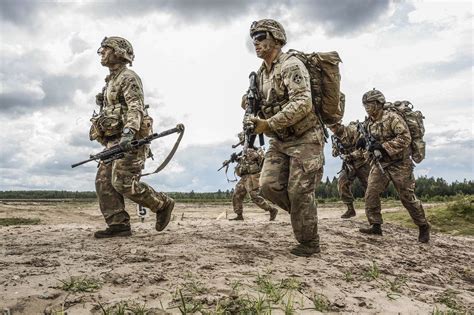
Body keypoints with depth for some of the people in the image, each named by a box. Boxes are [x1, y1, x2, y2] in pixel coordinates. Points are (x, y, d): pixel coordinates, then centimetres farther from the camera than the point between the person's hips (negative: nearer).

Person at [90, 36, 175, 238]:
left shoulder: (128, 77, -4)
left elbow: (135, 108, -18)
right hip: (114, 141, 10)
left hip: (129, 140, -10)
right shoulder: (111, 82, 26)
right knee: (104, 182, -1)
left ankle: (162, 204, -1)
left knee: (123, 183, -16)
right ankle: (118, 225, 0)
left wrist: (128, 133, -33)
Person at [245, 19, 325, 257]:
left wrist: (269, 124, -25)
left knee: (299, 192, -6)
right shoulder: (261, 73, 12)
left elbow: (302, 104, -26)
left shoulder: (291, 65, -14)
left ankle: (309, 243, 12)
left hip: (304, 139, -7)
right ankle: (303, 213, 20)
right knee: (268, 186, -4)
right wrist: (255, 120, -3)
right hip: (279, 141, 7)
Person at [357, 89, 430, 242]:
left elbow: (405, 138, -21)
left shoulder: (392, 117, -14)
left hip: (398, 163, -6)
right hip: (379, 163, 7)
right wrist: (365, 143, -1)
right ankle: (375, 226, 7)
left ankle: (423, 227, 19)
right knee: (371, 194, -4)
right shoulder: (369, 122, 9)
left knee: (407, 197, 1)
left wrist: (383, 146, -26)